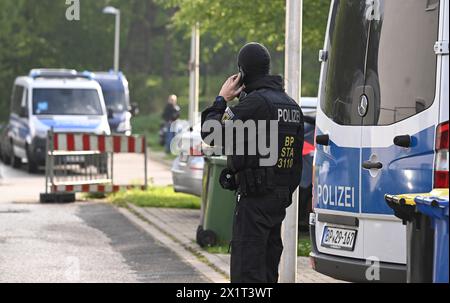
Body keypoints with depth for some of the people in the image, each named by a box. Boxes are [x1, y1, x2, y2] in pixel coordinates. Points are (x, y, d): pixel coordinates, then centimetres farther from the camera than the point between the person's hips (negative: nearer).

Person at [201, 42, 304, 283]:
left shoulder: (254, 103, -15)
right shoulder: (292, 105, 15)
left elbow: (211, 133, -16)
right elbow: (296, 159, 19)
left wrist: (221, 100, -2)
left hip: (255, 198, -9)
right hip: (280, 197, 9)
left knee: (246, 271, -10)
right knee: (268, 267, 15)